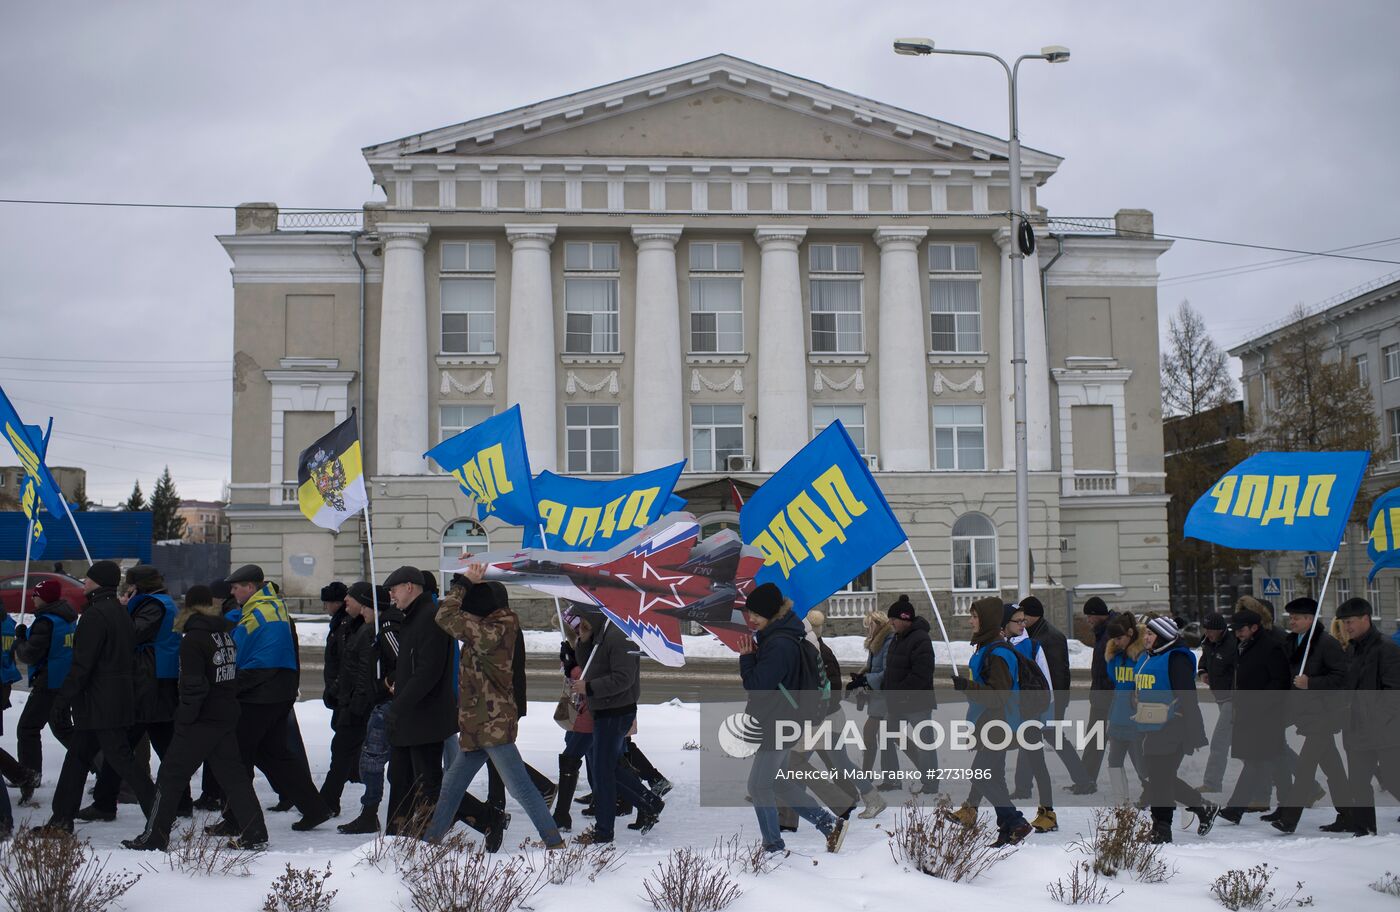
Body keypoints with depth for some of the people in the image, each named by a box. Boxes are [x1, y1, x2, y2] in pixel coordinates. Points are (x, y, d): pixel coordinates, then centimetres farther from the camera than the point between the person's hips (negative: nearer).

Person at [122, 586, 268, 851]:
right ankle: (254, 832, 9)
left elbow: (194, 685, -17)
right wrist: (230, 702, 16)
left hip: (202, 720, -7)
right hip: (228, 717, 7)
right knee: (231, 773, 11)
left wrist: (184, 718, -10)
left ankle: (154, 837, 7)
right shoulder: (227, 632, 8)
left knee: (171, 775, 3)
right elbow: (236, 674, 12)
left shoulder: (194, 638, -13)